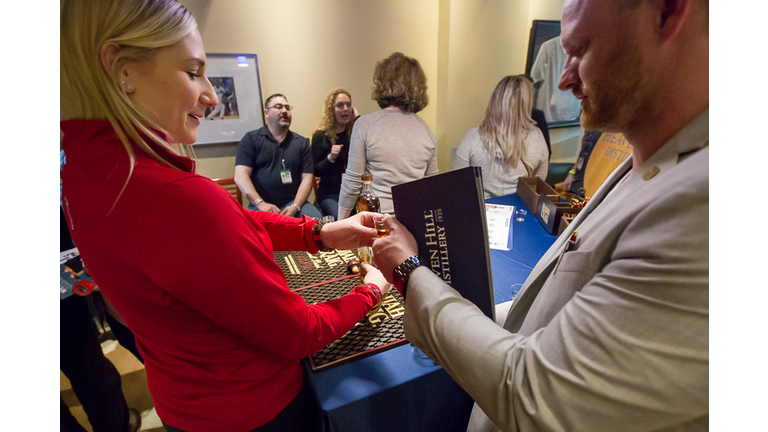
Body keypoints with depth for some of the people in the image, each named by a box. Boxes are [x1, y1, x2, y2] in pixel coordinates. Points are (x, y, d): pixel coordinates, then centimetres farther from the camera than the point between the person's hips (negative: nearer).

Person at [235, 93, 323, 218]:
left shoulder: (302, 142, 14)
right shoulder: (251, 139, 9)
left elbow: (307, 178, 6)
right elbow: (240, 176, -1)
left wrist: (295, 207, -10)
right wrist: (260, 203, -15)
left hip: (293, 203, 2)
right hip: (260, 206, -2)